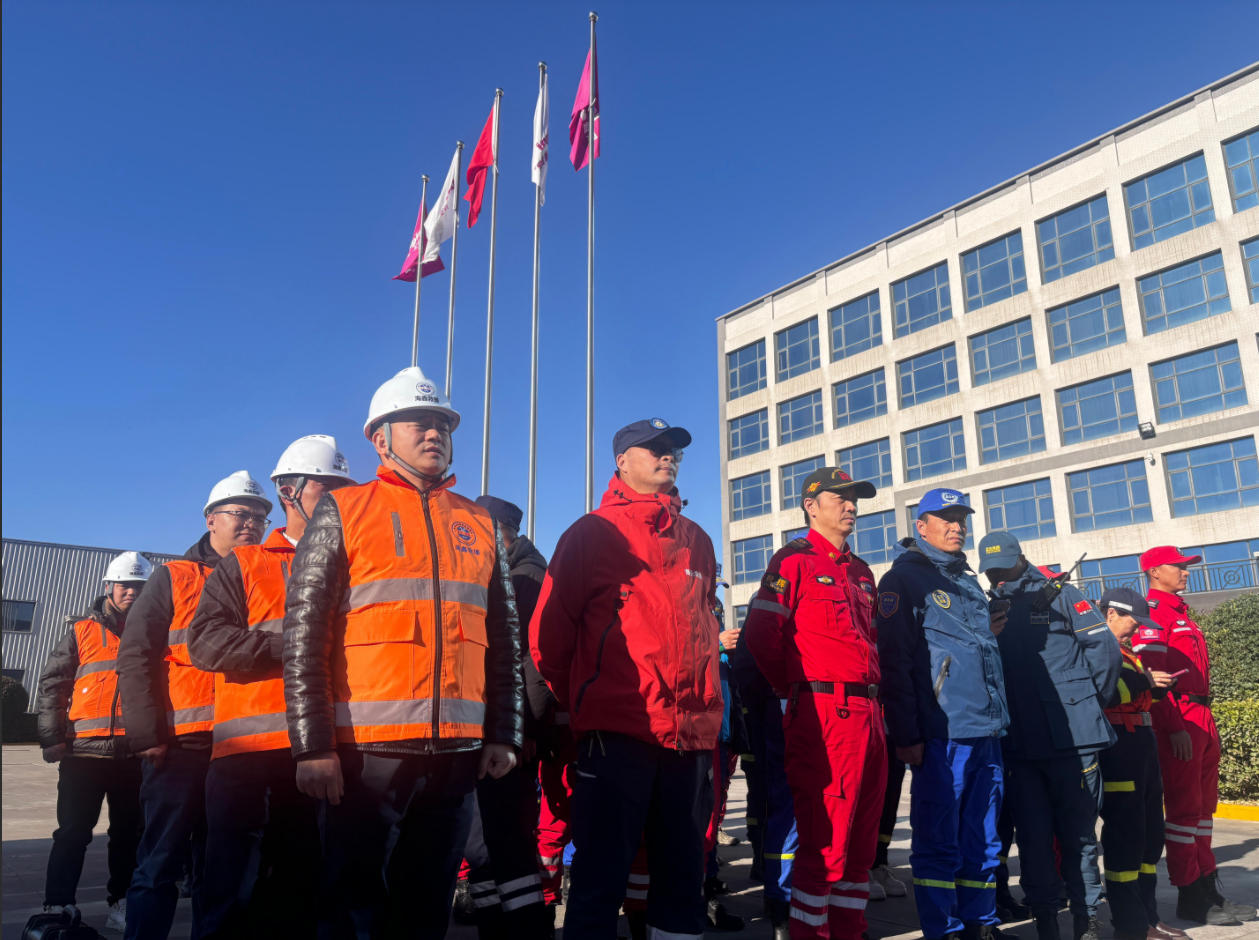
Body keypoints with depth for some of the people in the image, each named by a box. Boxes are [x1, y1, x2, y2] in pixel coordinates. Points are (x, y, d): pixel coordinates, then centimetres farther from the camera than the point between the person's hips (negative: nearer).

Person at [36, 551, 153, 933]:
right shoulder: (82, 631, 7)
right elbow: (51, 684, 5)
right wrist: (53, 738, -4)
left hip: (135, 753, 2)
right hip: (84, 751, -1)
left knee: (128, 834, 9)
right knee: (72, 834, 2)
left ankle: (120, 903, 20)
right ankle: (57, 908, 11)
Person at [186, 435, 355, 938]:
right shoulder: (241, 566, 11)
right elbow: (205, 640, -4)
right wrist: (288, 647, -14)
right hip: (248, 749, -2)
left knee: (302, 885, 10)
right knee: (234, 885, 2)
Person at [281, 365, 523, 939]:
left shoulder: (480, 526, 13)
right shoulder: (342, 512, 2)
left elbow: (504, 641, 13)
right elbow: (303, 636, -4)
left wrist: (504, 735, 8)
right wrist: (313, 746, -10)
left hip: (458, 755, 4)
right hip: (366, 751, -3)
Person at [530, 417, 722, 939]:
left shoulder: (695, 541, 17)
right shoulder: (592, 533, 1)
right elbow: (549, 628, 1)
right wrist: (574, 701, 7)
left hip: (692, 734, 5)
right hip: (616, 732, -5)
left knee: (683, 879, 14)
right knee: (600, 880, 1)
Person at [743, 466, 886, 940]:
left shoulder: (861, 572, 20)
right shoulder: (794, 560, -3)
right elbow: (760, 634, -10)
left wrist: (874, 698, 14)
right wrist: (798, 689, 1)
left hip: (868, 713, 8)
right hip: (824, 714, -8)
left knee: (861, 842, 13)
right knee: (824, 841, -4)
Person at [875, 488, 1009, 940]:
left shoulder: (968, 582, 20)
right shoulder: (904, 578, -4)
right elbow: (894, 659, -12)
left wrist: (988, 633, 11)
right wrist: (906, 734, -16)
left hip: (986, 733, 8)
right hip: (940, 735, -8)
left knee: (982, 840, 14)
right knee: (938, 843, -1)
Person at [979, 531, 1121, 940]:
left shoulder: (1062, 594, 3)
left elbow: (1106, 650, -1)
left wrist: (1087, 704, 4)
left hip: (1072, 738, -2)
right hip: (1018, 745, 2)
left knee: (1079, 833, 8)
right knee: (1033, 838, 5)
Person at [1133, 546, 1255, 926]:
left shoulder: (1179, 611, 20)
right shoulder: (1153, 612, -10)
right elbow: (1151, 675, -18)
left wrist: (1207, 724, 19)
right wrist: (1174, 728, -22)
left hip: (1200, 719, 10)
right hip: (1178, 721, -10)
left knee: (1203, 805, 14)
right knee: (1184, 807, -4)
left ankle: (1209, 888, 24)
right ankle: (1192, 900, 3)